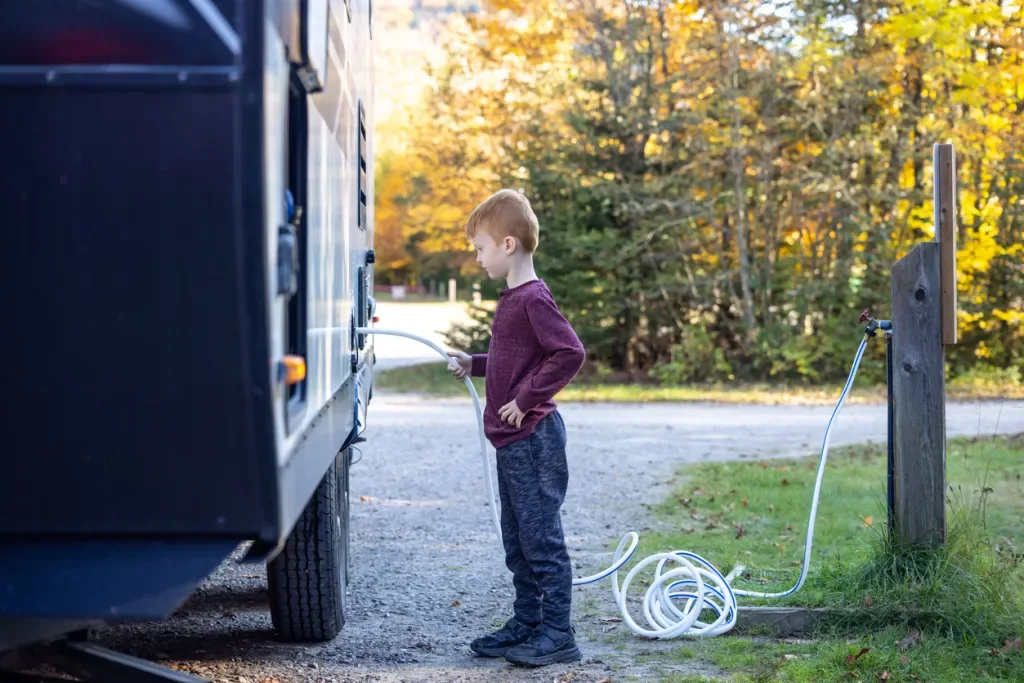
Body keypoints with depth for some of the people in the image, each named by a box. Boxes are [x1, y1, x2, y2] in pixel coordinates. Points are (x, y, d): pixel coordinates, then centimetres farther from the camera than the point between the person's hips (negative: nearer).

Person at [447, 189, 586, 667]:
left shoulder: (534, 299, -16)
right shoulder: (512, 298, 14)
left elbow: (570, 354, -25)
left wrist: (525, 400, -21)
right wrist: (473, 364, 17)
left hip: (533, 438, -10)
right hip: (513, 441, 10)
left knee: (541, 538, -5)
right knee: (517, 541, 15)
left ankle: (557, 635, 1)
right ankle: (526, 623, 24)